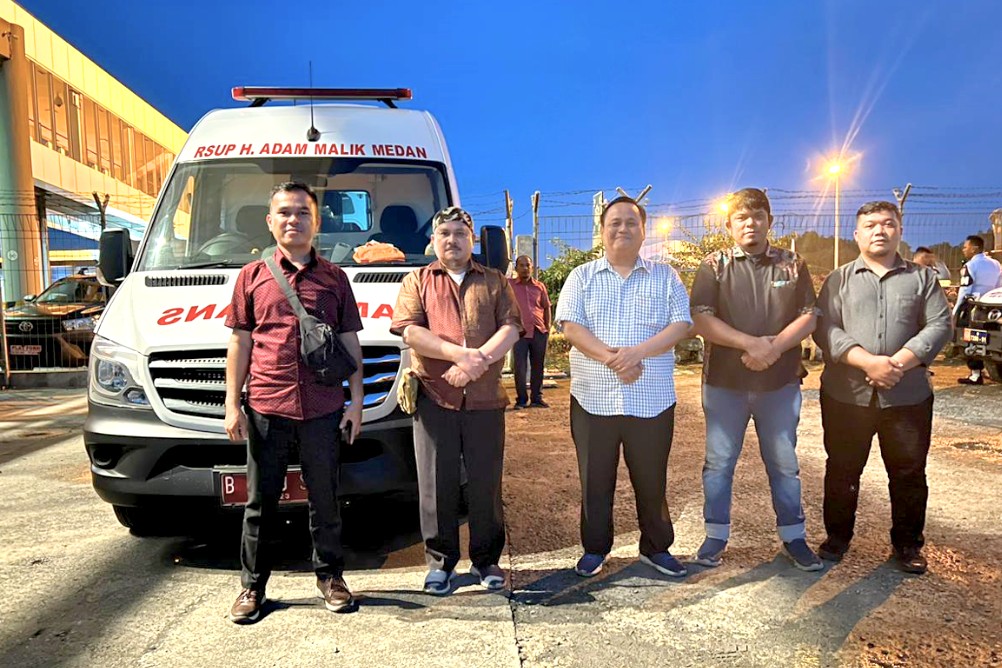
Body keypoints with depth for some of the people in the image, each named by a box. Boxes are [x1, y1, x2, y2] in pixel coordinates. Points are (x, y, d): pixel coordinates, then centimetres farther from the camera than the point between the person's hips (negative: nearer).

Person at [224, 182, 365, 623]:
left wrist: (356, 400, 3)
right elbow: (239, 342, 6)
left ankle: (329, 576, 27)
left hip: (323, 409, 0)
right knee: (260, 502, 9)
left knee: (324, 499, 11)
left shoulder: (334, 278, 8)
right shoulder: (252, 276, 7)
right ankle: (252, 586, 24)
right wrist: (232, 404, 0)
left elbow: (350, 342, 9)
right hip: (265, 409, 0)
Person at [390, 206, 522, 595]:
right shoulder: (417, 282, 11)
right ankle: (440, 561, 20)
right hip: (433, 398, 0)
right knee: (436, 485, 5)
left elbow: (511, 328, 1)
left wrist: (478, 361, -16)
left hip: (484, 399, 1)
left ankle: (486, 559, 22)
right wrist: (461, 354, -16)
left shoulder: (495, 282, 14)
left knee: (485, 483, 7)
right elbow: (409, 330, -4)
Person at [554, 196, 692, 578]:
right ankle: (594, 549, 26)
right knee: (595, 481, 10)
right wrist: (610, 358, -18)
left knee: (651, 480, 11)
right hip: (593, 399, 0)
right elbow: (570, 325, -5)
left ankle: (656, 548, 29)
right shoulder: (582, 277, 7)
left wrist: (638, 351, -17)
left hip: (651, 400, 0)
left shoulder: (665, 277, 8)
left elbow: (681, 324, -2)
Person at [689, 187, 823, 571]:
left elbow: (809, 316, 2)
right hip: (724, 382, -1)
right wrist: (751, 344, -19)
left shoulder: (792, 265, 6)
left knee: (784, 462, 12)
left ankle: (793, 537, 26)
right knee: (719, 462, 7)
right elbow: (701, 319, -11)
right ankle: (716, 536, 20)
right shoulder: (714, 266, -1)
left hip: (781, 383, 2)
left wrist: (775, 346, -16)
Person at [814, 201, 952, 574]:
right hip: (846, 395, -1)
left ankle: (908, 542, 28)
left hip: (908, 396, 1)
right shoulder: (839, 280, 5)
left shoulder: (922, 278, 9)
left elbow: (939, 325, -1)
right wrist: (868, 362, -20)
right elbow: (825, 329, -6)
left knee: (909, 473, 10)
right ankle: (837, 536, 26)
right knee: (842, 471, 9)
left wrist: (898, 363, -16)